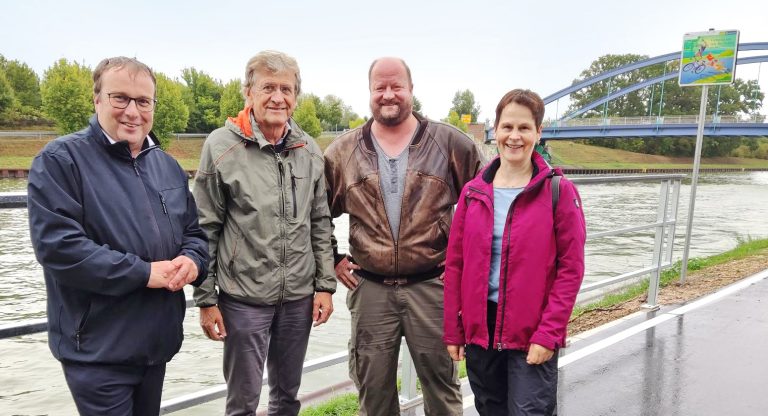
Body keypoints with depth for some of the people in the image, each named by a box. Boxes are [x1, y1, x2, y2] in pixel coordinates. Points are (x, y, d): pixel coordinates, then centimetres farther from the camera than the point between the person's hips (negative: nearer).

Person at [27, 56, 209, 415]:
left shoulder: (167, 165, 9)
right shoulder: (60, 160, -11)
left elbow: (194, 231, 14)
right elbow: (57, 245, -21)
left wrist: (192, 260, -10)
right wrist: (143, 272, -22)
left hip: (158, 341, 6)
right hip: (97, 349, -6)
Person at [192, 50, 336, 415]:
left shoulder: (309, 150, 5)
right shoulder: (222, 146, -7)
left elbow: (320, 224, 9)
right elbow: (205, 230, -6)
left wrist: (325, 285, 5)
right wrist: (206, 299, -6)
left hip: (299, 296, 4)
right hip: (243, 297, -3)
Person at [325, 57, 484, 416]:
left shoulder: (451, 144, 0)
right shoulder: (342, 152, 5)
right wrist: (332, 259, 7)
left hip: (432, 286, -1)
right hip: (370, 289, 2)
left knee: (441, 382, 10)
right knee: (373, 386, 12)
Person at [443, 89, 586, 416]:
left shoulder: (559, 191, -6)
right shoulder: (474, 192, 3)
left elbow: (571, 268, -8)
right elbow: (455, 264, 5)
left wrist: (548, 333, -14)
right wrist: (452, 330, 4)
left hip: (533, 332, -4)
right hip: (479, 327, 4)